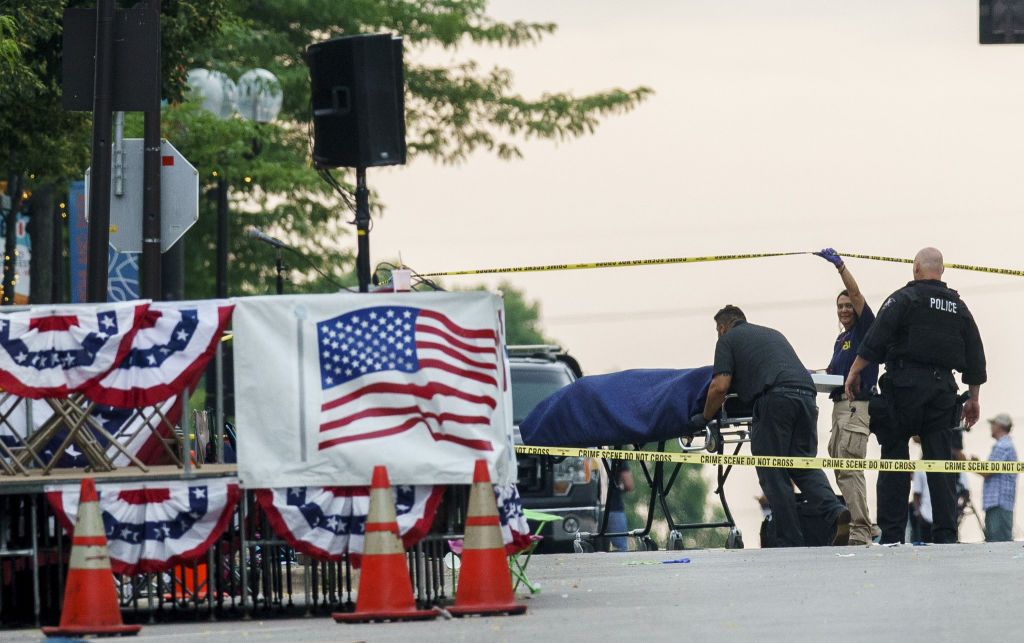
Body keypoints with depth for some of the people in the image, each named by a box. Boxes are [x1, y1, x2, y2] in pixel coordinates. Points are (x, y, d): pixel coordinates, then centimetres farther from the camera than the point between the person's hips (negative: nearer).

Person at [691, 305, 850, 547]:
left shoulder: (728, 339, 15)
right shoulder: (772, 333, 34)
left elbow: (720, 386, 4)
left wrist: (704, 418, 18)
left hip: (775, 397, -5)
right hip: (806, 393, 6)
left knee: (774, 475, 2)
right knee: (805, 464, 9)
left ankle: (790, 544, -2)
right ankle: (834, 512, -17)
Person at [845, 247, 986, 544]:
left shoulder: (904, 299, -1)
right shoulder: (959, 307, 15)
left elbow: (875, 340, -11)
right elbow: (975, 358, 17)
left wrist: (855, 372, -5)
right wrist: (973, 399, 22)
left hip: (905, 386, -4)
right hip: (942, 388, 4)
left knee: (894, 460, -1)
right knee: (940, 463, 4)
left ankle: (892, 533, -6)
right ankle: (946, 534, -2)